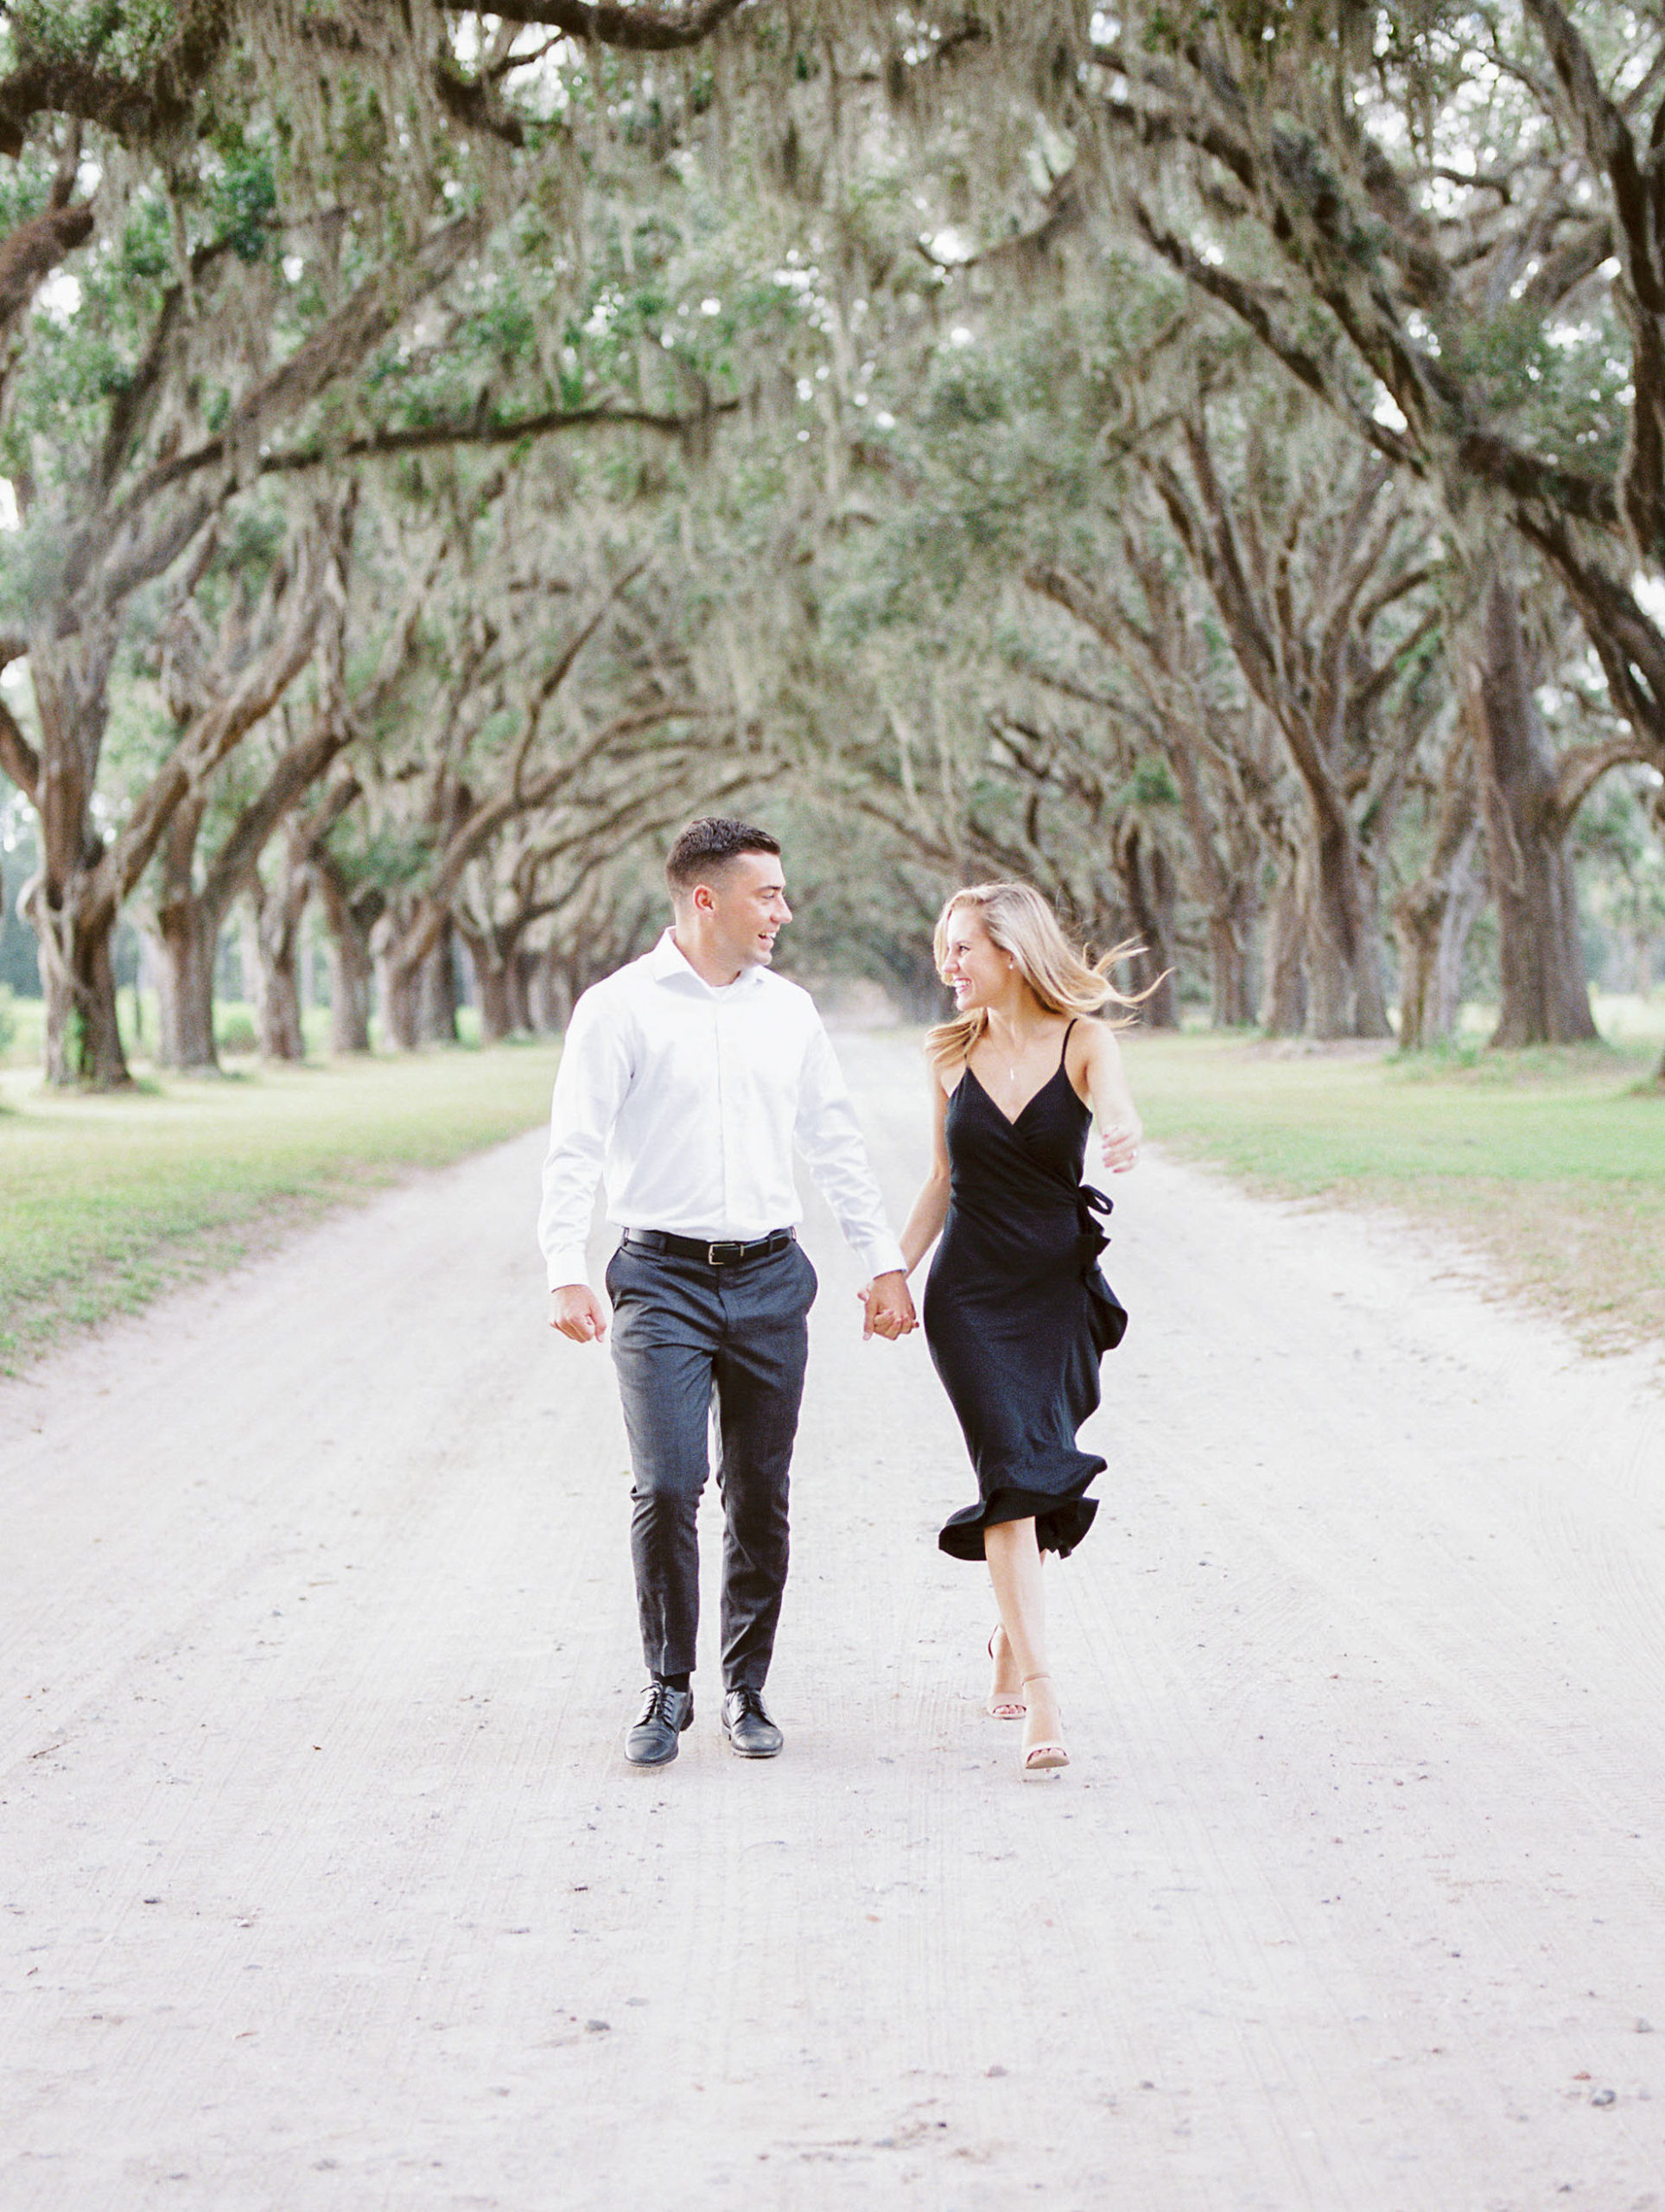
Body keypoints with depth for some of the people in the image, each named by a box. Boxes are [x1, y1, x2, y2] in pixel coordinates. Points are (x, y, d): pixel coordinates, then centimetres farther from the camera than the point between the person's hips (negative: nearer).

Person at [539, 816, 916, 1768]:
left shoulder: (790, 1009, 11)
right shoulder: (620, 1008, -3)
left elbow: (837, 1144, 16)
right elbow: (575, 1150, -5)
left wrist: (885, 1261, 11)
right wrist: (567, 1273, -16)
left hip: (769, 1277, 4)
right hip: (663, 1277, -4)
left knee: (762, 1495, 5)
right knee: (667, 1487, -12)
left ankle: (747, 1689, 17)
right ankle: (669, 1689, 4)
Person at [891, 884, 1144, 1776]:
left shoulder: (1081, 1041, -5)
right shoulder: (951, 1054, 5)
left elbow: (1116, 1105, -27)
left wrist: (1123, 1136, -50)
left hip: (1057, 1288, -1)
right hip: (969, 1292, 1)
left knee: (1037, 1476, 7)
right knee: (1012, 1468, -14)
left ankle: (1010, 1636, 36)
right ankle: (1037, 1691, -18)